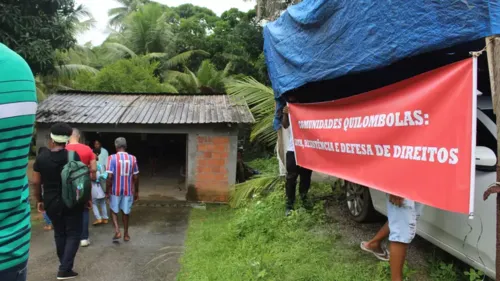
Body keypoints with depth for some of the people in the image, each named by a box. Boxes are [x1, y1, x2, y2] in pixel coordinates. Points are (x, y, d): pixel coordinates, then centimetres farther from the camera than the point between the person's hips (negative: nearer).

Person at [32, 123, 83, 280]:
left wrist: (39, 200, 13)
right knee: (73, 234, 5)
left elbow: (36, 182, 1)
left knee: (59, 233, 18)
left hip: (51, 203, 3)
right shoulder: (73, 156, -10)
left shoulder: (41, 158, -2)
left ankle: (64, 266, 28)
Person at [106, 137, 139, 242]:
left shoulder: (112, 158, -11)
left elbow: (110, 176, -15)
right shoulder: (132, 158, -3)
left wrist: (107, 191, -4)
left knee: (114, 211, 16)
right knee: (125, 212, 15)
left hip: (115, 190, -2)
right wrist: (136, 191, 11)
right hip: (128, 190, 2)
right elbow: (135, 177, 1)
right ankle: (126, 234, 23)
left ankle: (117, 231, 0)